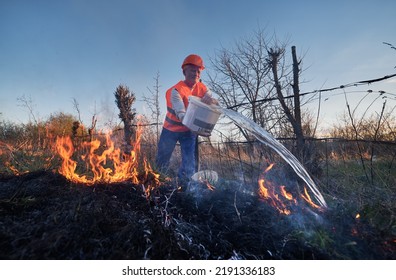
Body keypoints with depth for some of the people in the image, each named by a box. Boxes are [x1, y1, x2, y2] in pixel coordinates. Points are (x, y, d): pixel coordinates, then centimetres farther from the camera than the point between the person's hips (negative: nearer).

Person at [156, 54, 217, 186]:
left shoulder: (202, 88, -8)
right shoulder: (176, 90, -26)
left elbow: (217, 105, -15)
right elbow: (181, 114, -37)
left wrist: (212, 100, -40)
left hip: (189, 131, 4)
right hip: (171, 129, -3)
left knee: (189, 162, -2)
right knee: (162, 159, 11)